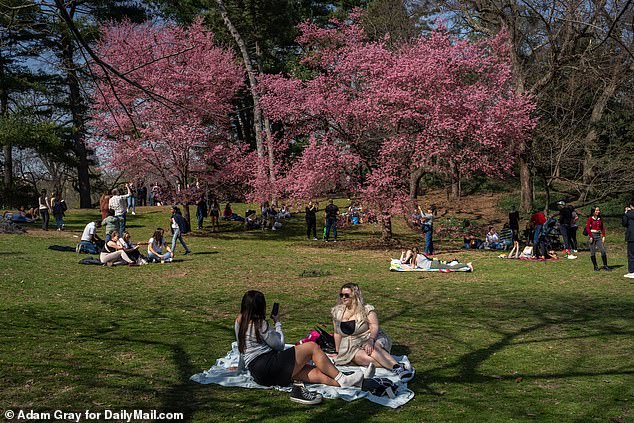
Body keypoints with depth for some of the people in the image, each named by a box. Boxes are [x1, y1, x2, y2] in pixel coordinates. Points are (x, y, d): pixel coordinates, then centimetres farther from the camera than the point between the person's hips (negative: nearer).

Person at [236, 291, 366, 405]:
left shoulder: (239, 321, 12)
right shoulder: (259, 323, -14)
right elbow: (279, 345, -4)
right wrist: (277, 323, 8)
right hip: (267, 367, -9)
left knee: (316, 373, -1)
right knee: (312, 347, -7)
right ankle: (342, 379, -3)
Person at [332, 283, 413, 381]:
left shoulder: (366, 309, -2)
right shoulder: (337, 312, 10)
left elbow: (374, 327, -13)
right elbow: (337, 333, 18)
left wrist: (370, 341, -31)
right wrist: (337, 352, 18)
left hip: (370, 339, -2)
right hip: (351, 346, 2)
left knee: (373, 349, -39)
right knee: (362, 357, -33)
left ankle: (398, 367, -50)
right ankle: (396, 367, -44)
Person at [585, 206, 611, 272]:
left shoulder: (600, 219, 11)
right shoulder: (590, 218, -4)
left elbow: (602, 228, 13)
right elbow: (587, 227, -9)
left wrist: (603, 236, 3)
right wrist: (591, 236, -14)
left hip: (598, 236, 4)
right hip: (592, 235, -4)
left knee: (603, 250, -5)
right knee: (593, 252, 0)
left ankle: (605, 266, 1)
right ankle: (595, 267, 9)